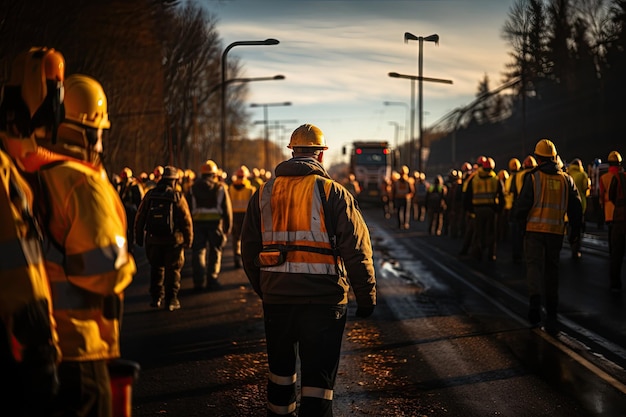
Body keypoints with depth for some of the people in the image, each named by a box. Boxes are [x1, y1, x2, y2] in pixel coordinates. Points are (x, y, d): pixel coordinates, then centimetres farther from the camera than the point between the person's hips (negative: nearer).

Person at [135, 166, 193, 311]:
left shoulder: (150, 195, 1)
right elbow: (186, 220, -7)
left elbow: (140, 218, 6)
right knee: (173, 270, 7)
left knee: (156, 269, 17)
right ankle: (171, 300, 7)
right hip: (173, 240, -3)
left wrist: (139, 237, 16)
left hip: (153, 239, 3)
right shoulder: (178, 196, -8)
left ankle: (157, 298, 18)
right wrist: (189, 239, 3)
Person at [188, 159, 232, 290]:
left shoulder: (194, 188, 8)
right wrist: (228, 226, 6)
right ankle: (212, 280, 4)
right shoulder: (220, 187, 4)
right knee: (215, 251, 7)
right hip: (215, 222, -1)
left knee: (198, 251, 5)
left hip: (198, 222, 1)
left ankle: (199, 281, -1)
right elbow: (227, 208, 1)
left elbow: (188, 208, 6)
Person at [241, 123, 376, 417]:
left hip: (275, 296, 4)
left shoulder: (264, 193, 6)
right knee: (318, 375, 2)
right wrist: (366, 296, -3)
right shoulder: (334, 193, -8)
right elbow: (356, 250, -11)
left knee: (280, 369, 21)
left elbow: (249, 248, 11)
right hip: (323, 299, -4)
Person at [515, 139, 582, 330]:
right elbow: (576, 207, 9)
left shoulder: (533, 177, -5)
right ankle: (551, 311, 16)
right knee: (551, 268, 12)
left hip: (534, 228, -3)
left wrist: (521, 221, 13)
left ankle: (535, 298, -28)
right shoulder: (566, 179, 6)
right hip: (556, 231, 3)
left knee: (534, 264, -2)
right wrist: (575, 228, 20)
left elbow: (522, 204, -6)